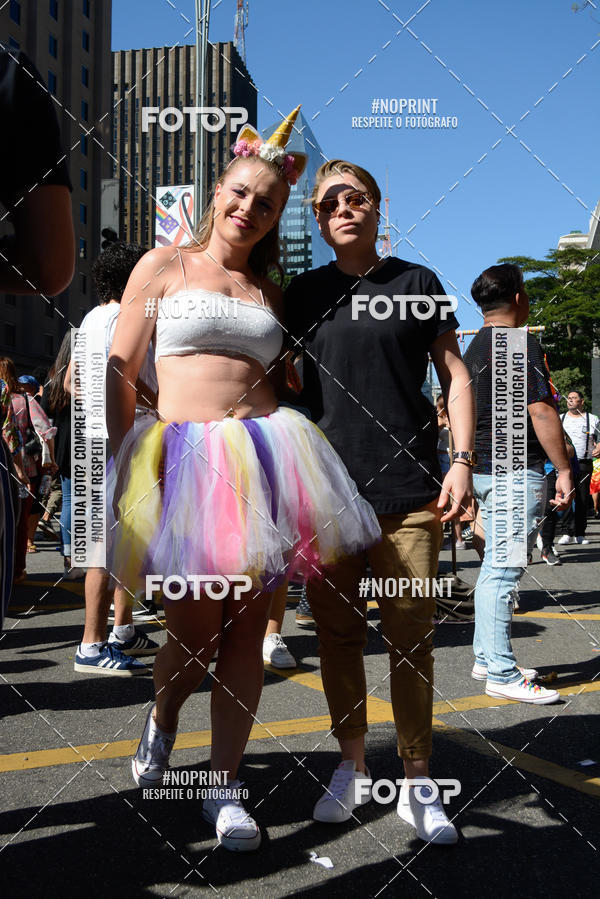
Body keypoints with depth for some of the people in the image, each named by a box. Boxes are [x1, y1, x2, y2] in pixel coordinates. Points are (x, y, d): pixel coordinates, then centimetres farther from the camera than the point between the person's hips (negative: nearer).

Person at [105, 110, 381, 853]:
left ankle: (224, 784, 18)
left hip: (265, 453, 4)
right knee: (194, 629, -3)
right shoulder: (164, 266, 8)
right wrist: (126, 458, -7)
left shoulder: (271, 292, 18)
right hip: (184, 457, -3)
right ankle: (161, 720, 33)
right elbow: (118, 371, 2)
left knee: (247, 630, 3)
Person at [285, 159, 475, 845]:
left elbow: (454, 374, 8)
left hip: (409, 490, -2)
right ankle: (352, 766, 25)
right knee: (337, 633, 7)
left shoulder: (415, 282, 7)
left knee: (410, 638, 3)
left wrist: (461, 461, -2)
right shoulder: (304, 292, 12)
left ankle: (416, 783, 17)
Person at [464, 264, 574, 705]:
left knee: (495, 567, 14)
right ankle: (502, 673, -2)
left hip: (487, 469, 9)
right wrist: (564, 470, -12)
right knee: (503, 572, -7)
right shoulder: (521, 343, -12)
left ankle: (487, 658, 22)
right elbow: (541, 412, -17)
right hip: (518, 470, -9)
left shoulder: (475, 347, 16)